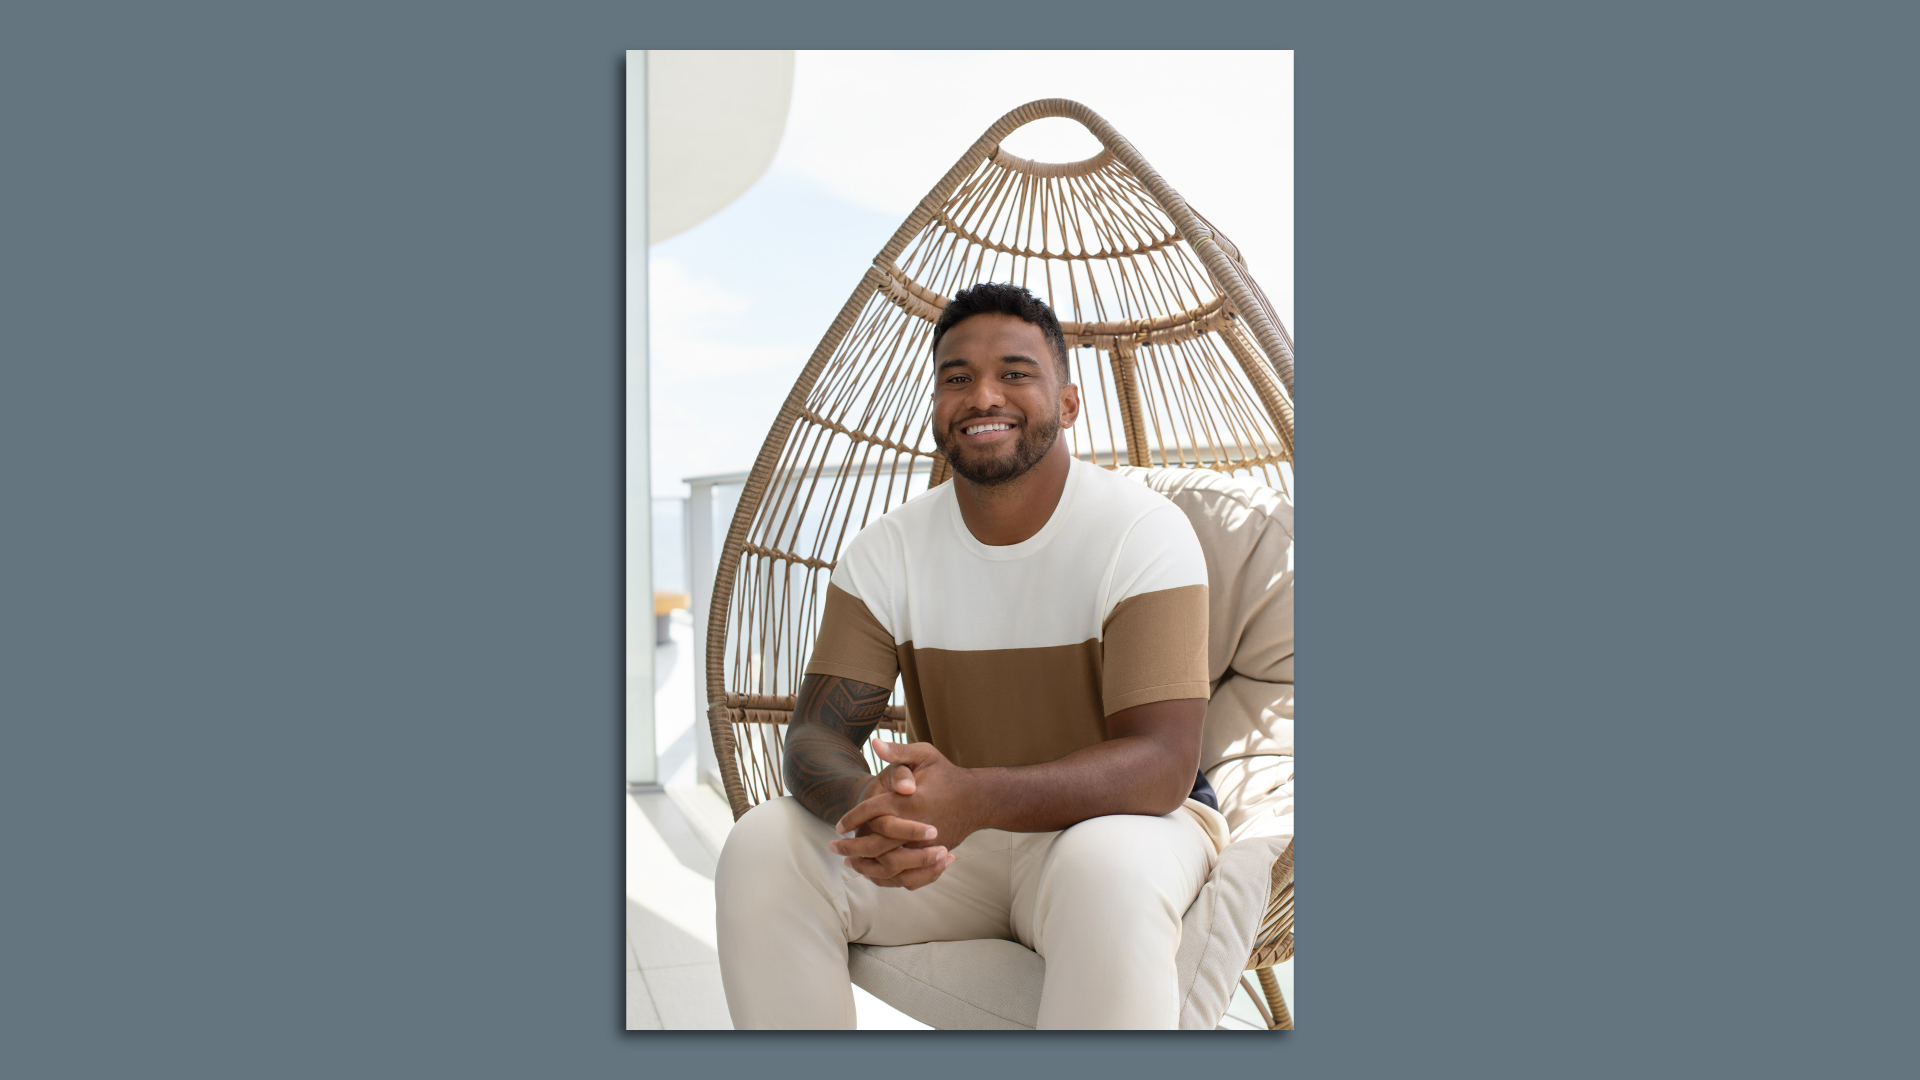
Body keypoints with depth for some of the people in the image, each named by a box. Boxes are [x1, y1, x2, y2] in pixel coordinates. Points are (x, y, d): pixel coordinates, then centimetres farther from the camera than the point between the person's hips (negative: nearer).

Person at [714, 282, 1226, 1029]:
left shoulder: (1143, 531, -15)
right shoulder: (885, 550, -2)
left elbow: (1162, 762, -23)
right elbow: (817, 735, -7)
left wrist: (976, 798, -39)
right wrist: (869, 804, -33)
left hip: (1121, 820, -3)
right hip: (952, 838, 4)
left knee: (1107, 870, -38)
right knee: (762, 847, -19)